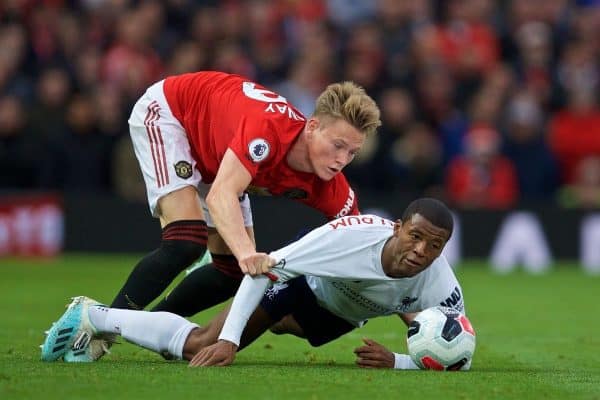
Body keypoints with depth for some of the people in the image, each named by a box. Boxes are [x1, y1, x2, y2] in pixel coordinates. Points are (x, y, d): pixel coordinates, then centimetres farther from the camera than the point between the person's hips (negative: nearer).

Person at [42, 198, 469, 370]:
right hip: (302, 281, -5)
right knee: (203, 347, -16)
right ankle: (91, 316, 2)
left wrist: (397, 362, -41)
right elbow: (262, 267, -35)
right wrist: (229, 341, -42)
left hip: (338, 315, 5)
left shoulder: (441, 287, -33)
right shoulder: (352, 237, -41)